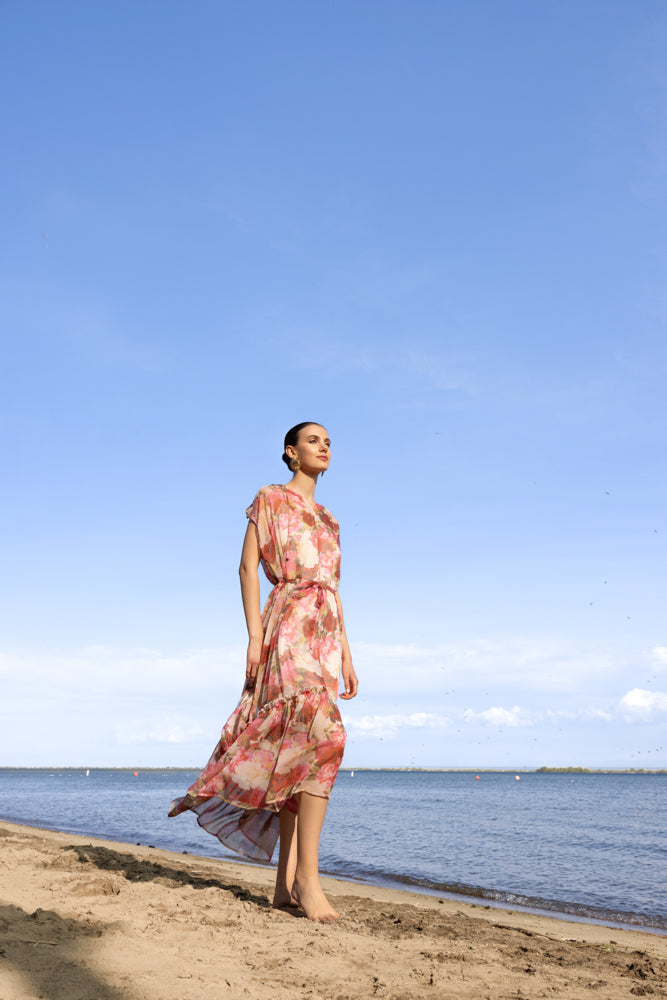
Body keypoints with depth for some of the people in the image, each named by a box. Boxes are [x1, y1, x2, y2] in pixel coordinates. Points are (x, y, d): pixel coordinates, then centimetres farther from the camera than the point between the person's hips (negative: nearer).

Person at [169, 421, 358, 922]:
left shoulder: (329, 520, 25)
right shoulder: (270, 499, 6)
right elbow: (248, 566, -2)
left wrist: (347, 654, 15)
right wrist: (254, 635, -13)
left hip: (327, 632, 7)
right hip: (290, 623, -7)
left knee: (296, 753, 2)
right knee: (321, 734, -25)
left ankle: (286, 882, 3)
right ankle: (308, 876, -23)